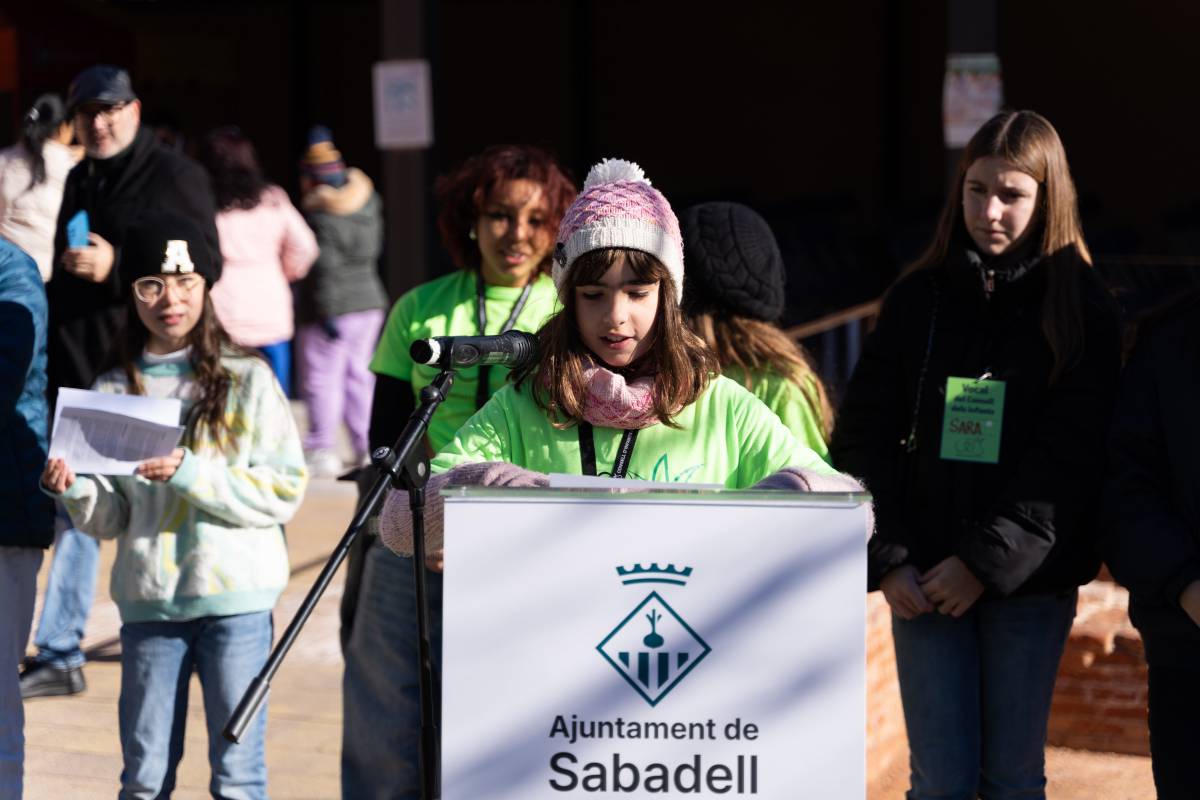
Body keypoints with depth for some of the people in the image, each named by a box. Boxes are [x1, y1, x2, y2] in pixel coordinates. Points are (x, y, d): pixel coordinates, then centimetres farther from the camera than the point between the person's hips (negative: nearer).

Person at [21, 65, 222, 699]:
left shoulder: (173, 177, -6)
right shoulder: (77, 183, 17)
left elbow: (205, 266, -14)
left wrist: (116, 266, -22)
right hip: (79, 374, 7)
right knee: (74, 509, 7)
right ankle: (58, 657, 13)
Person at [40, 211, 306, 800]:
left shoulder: (247, 380, 1)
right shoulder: (114, 391, 8)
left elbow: (283, 492, -7)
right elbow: (110, 519, 9)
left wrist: (189, 473, -18)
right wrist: (73, 491, -12)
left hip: (236, 599, -2)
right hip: (148, 599, 3)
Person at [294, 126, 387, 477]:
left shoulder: (320, 217, -16)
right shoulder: (367, 198, 5)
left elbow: (326, 268, -20)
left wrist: (327, 316, -18)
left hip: (334, 306, -8)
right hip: (370, 301, 8)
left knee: (322, 377, -3)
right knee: (359, 374, 13)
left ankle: (323, 451, -4)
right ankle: (366, 448, 13)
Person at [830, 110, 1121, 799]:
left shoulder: (1081, 310, 0)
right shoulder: (919, 298, 7)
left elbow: (1070, 458, -8)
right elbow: (864, 437, 3)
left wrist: (987, 562, -15)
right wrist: (887, 558, -8)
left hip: (1029, 578, -1)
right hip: (923, 579, 1)